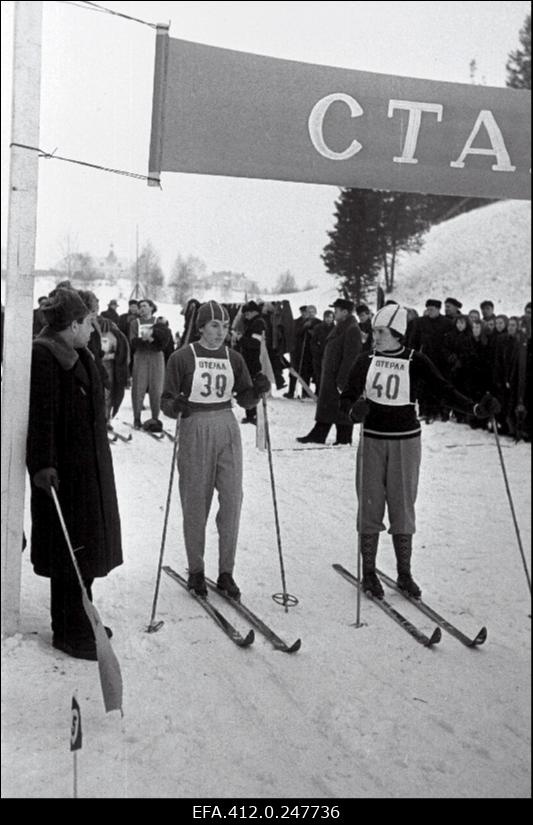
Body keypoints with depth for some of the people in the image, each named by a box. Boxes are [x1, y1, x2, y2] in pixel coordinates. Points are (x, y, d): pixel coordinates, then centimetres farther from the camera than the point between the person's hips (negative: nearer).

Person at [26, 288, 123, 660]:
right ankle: (70, 631, 10)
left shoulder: (78, 356, 14)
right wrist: (43, 464, -29)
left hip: (90, 467, 10)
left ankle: (79, 622, 28)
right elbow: (41, 416, -24)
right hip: (63, 471, -10)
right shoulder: (43, 357, -16)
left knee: (86, 546, 16)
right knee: (72, 549, -3)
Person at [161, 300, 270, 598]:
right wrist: (175, 406, -25)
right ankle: (196, 571, 19)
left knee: (232, 500, -1)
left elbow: (245, 399, 9)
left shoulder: (234, 358, 8)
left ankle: (226, 572, 11)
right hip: (195, 431, -3)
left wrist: (258, 390, -11)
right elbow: (166, 400, -3)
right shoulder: (182, 357, -4)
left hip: (228, 430, 3)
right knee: (196, 504, 3)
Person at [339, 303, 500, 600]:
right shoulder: (367, 360, 1)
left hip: (406, 441, -1)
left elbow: (444, 390, -9)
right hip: (373, 440, 1)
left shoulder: (416, 361, -4)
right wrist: (354, 410, -28)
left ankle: (405, 573, 16)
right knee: (371, 506, 3)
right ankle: (369, 572, 16)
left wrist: (476, 408, -23)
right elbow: (348, 396, -4)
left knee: (403, 507, 3)